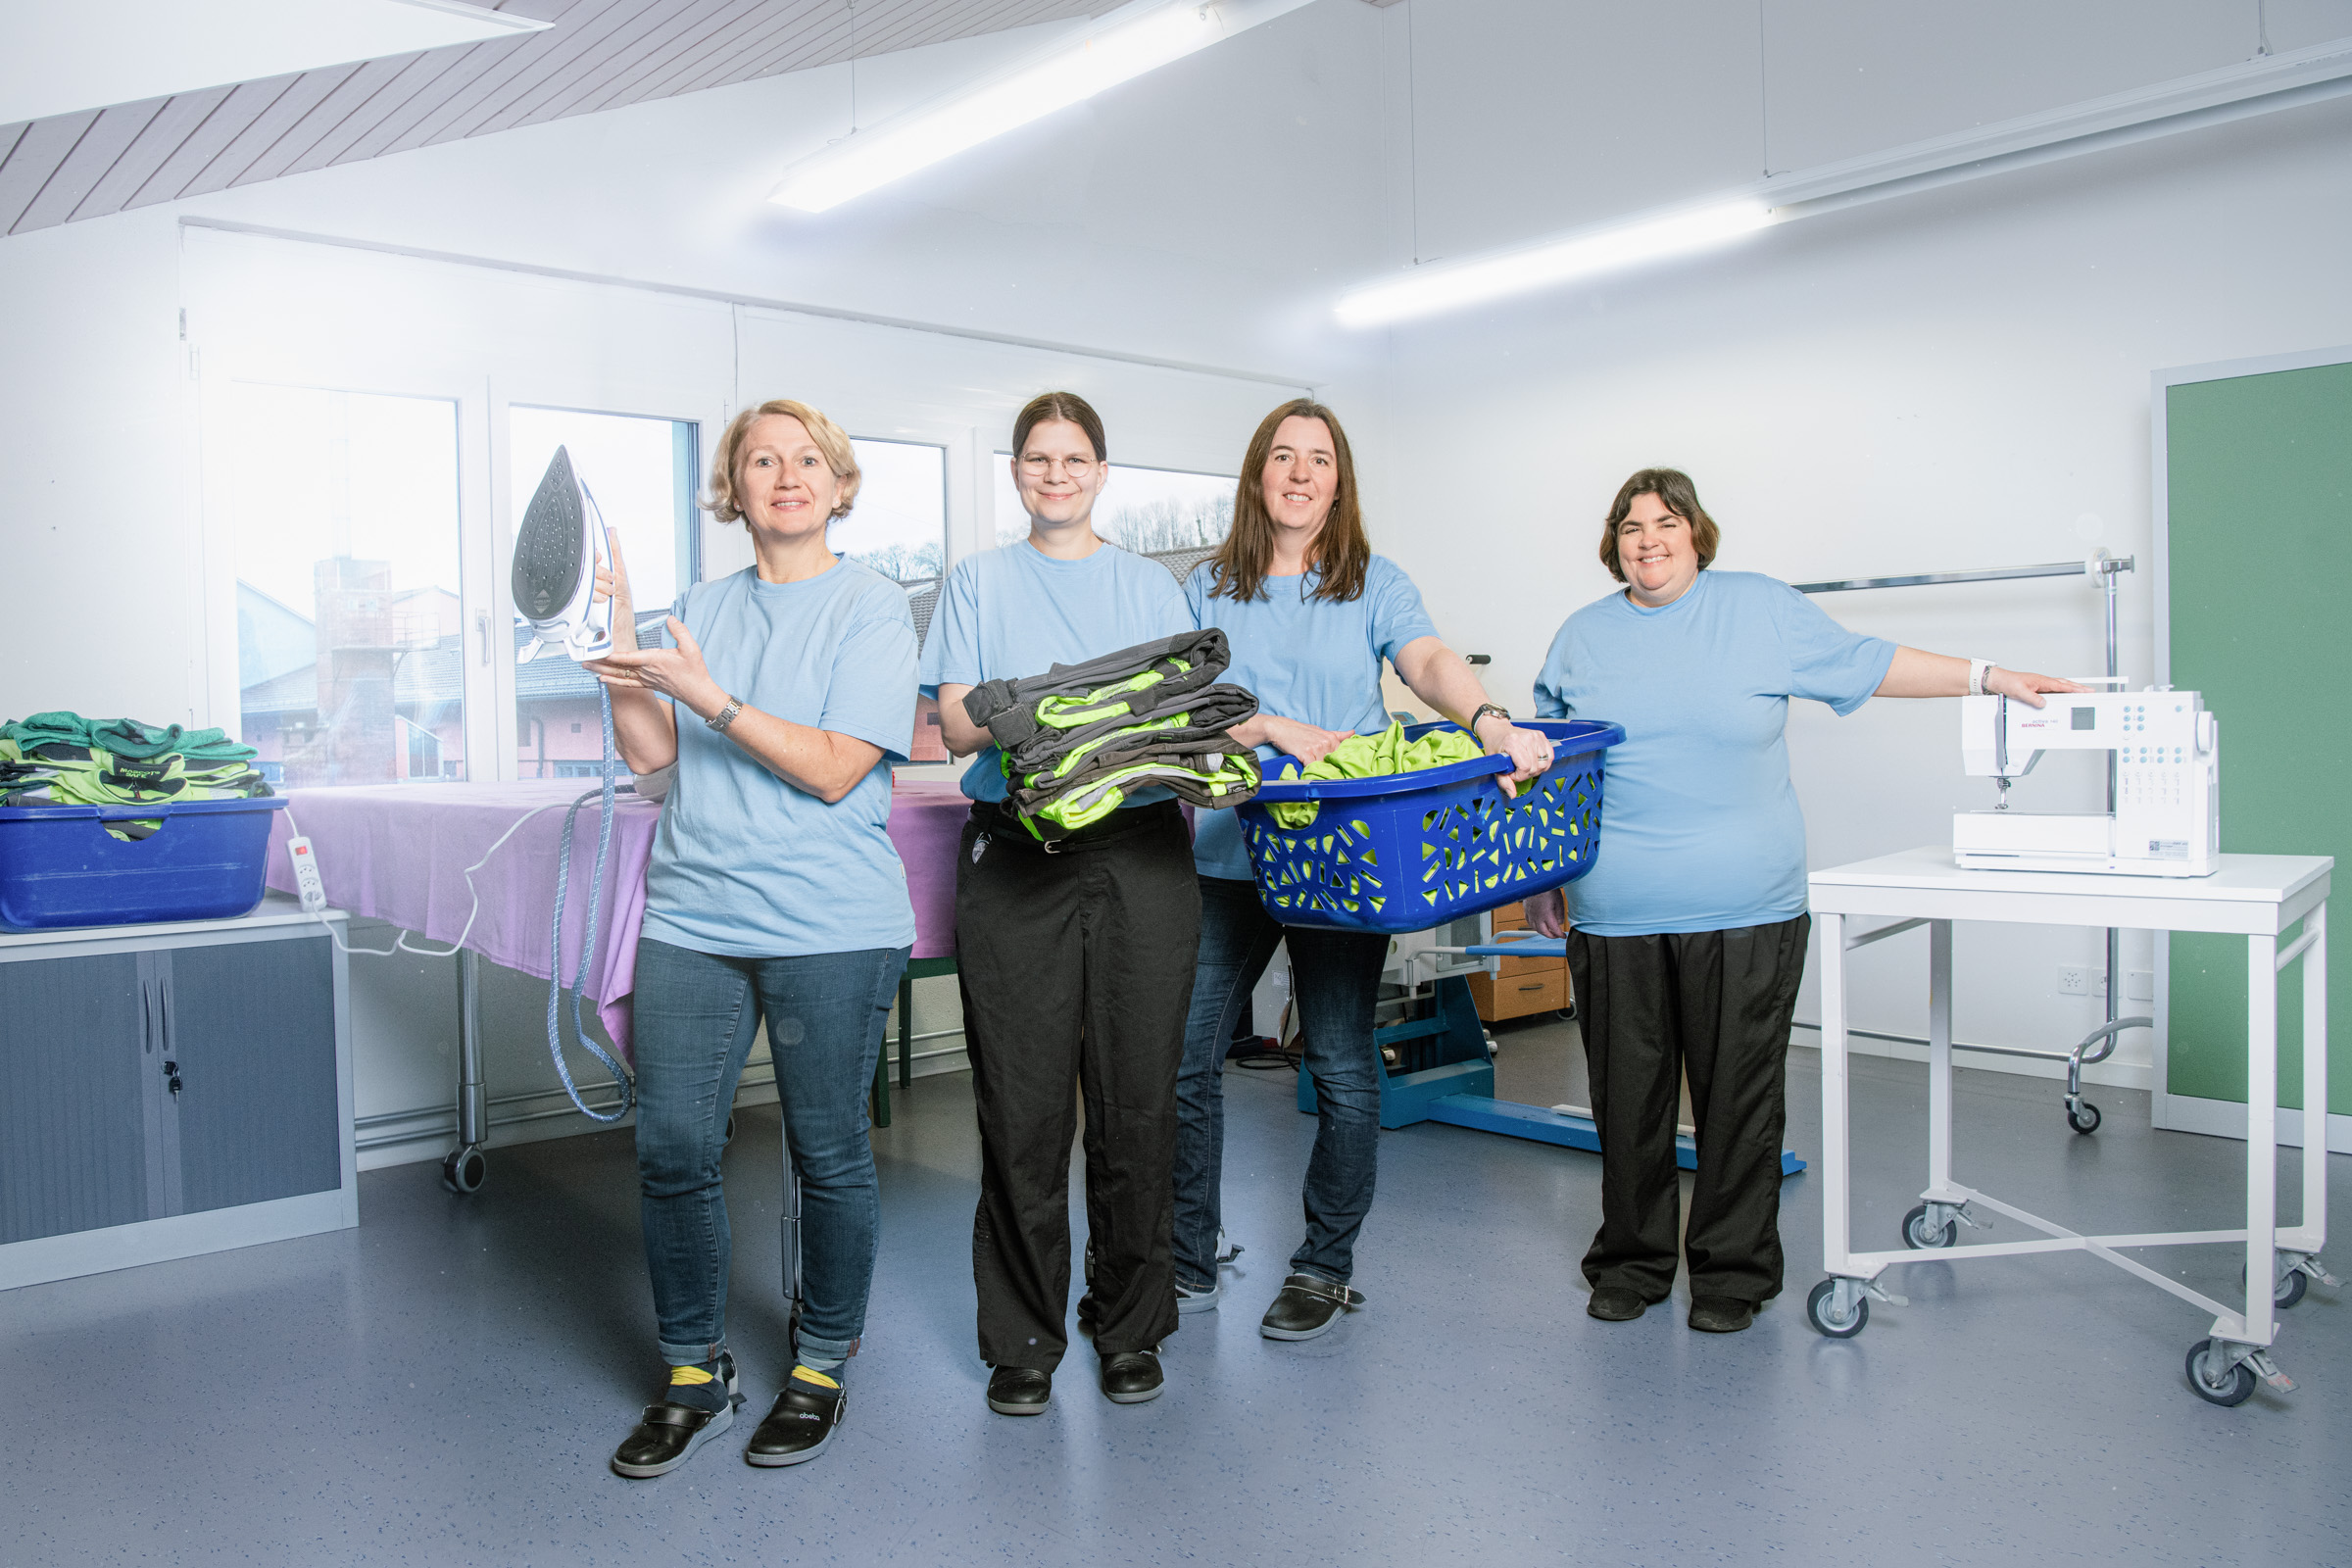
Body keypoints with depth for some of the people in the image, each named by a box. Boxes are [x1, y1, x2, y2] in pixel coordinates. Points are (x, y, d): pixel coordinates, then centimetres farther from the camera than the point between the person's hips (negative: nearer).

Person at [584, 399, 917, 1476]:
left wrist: (705, 694, -15)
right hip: (691, 918, 4)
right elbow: (650, 752, 8)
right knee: (671, 1150, 3)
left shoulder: (870, 608, -1)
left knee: (828, 1155, 6)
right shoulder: (702, 609, 14)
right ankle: (695, 1377, 22)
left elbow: (834, 769, -10)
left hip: (830, 927, -4)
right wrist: (616, 634, -1)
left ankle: (823, 1368, 26)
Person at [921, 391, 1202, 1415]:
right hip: (1017, 858, -1)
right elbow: (957, 726, 2)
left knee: (1137, 1099, 3)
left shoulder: (1150, 585, 17)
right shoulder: (979, 582, 13)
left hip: (1141, 853, 1)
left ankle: (1131, 1326, 19)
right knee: (1024, 1106, 0)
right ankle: (1023, 1339, 15)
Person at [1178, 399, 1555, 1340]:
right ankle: (1189, 1266, 19)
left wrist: (1489, 720, -32)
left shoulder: (1373, 583, 7)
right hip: (1227, 853, 2)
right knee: (1184, 1059, 2)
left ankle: (1325, 1266, 20)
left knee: (1343, 1068, 3)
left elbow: (1429, 660, -12)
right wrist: (1279, 731, -17)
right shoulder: (1207, 590, 10)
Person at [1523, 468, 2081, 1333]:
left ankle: (1733, 1270, 19)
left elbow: (1866, 664, 13)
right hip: (1616, 915, 2)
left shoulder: (1762, 609, 6)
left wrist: (1987, 676, 9)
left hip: (1744, 912, -1)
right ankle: (1631, 1262, 22)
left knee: (1739, 1097, 4)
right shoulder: (1581, 637, 11)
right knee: (1628, 1095, 7)